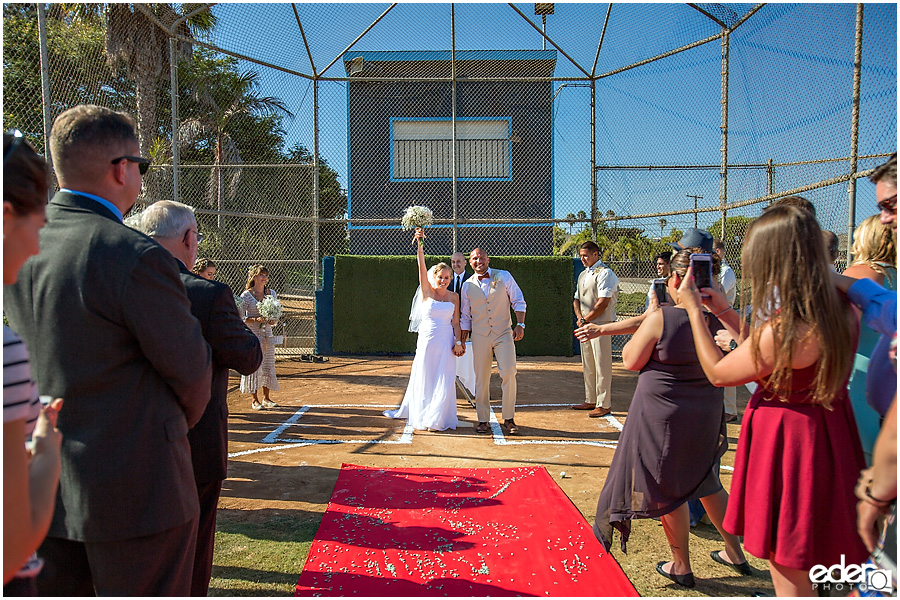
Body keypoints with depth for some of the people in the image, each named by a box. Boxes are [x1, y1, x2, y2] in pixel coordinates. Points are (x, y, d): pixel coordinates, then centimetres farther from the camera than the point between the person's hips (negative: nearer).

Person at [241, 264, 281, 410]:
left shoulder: (272, 293, 9)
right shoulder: (246, 295, -5)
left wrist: (273, 321, -5)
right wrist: (256, 320, -20)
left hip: (267, 334, 5)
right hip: (252, 334, -5)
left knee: (268, 365, 8)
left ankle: (266, 398, 20)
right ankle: (254, 400, 9)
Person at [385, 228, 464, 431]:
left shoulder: (454, 297, 6)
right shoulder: (427, 292, 1)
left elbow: (456, 323, 8)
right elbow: (421, 265, -11)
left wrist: (458, 342, -4)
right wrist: (419, 243, -22)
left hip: (446, 343, 1)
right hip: (427, 340, -1)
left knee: (444, 381, 1)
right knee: (423, 379, 6)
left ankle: (437, 419, 15)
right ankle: (420, 417, 22)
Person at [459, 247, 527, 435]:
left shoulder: (504, 277, 1)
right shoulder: (468, 285, 6)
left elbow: (518, 301, 3)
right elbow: (465, 316, 12)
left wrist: (520, 324, -9)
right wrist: (463, 341, 10)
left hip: (503, 334, -1)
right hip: (480, 336, 2)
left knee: (509, 374, -11)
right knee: (481, 379, 3)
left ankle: (509, 419, 2)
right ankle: (483, 420, 14)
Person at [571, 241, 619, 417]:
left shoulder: (604, 273, -10)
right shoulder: (583, 275, 17)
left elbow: (603, 303, -17)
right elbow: (577, 299, 19)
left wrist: (586, 319, -12)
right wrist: (579, 317, 0)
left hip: (601, 324, -9)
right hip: (585, 325, 9)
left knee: (602, 366, -5)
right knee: (588, 365, 13)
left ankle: (604, 404, 1)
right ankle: (591, 401, 22)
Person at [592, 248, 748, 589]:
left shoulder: (661, 319, -21)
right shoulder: (717, 319, -4)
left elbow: (630, 360, -9)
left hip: (664, 414, -6)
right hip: (706, 411, 6)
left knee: (668, 489, 12)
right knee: (705, 481, 25)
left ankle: (681, 567, 25)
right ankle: (735, 553, 37)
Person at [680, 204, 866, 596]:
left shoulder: (781, 331, -29)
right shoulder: (840, 315, -1)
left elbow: (717, 373, -13)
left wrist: (694, 310, -6)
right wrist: (725, 312, 12)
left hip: (786, 445, -9)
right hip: (826, 434, 9)